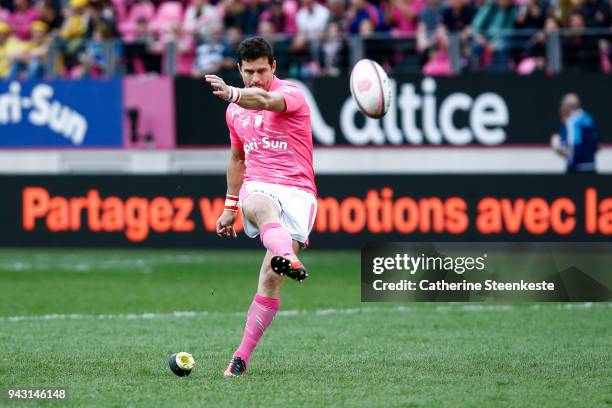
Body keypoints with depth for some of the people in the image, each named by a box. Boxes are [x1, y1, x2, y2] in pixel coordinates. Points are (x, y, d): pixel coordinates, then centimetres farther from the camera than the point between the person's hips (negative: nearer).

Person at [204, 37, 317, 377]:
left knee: (271, 279, -17)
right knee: (262, 206, -39)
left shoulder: (291, 94, -3)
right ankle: (288, 258, -71)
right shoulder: (235, 110, 17)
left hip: (298, 192, -3)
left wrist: (231, 93, -48)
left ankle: (242, 356, -9)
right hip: (257, 188, 3)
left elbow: (265, 101, -28)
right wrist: (230, 206, 28)